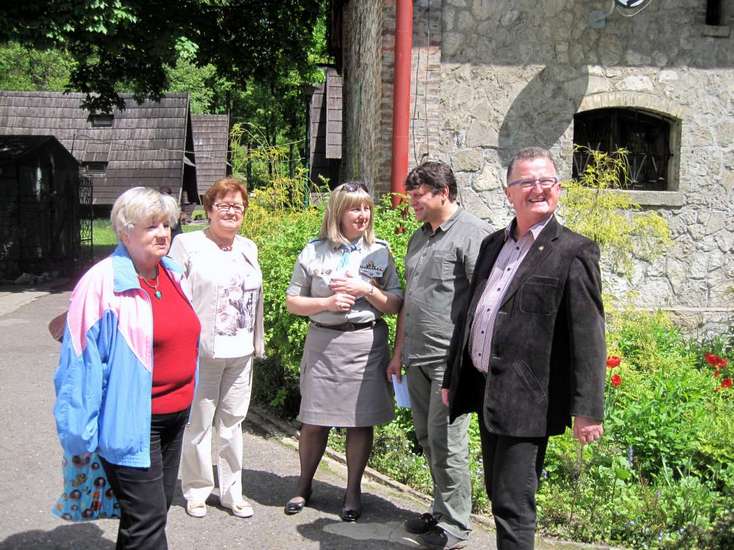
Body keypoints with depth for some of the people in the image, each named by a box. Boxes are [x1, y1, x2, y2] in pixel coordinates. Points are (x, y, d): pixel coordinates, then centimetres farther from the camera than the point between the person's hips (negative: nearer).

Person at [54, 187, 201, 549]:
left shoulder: (172, 275, 5)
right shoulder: (102, 283, -16)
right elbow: (83, 362, -15)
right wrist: (81, 435, -13)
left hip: (175, 416, 7)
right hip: (131, 422, -7)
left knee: (158, 508, 18)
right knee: (147, 518, -3)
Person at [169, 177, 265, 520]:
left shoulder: (248, 247, 13)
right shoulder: (187, 244, -3)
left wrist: (257, 343, 17)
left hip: (241, 352, 5)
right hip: (202, 351, -4)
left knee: (232, 423, 12)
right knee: (198, 424, 5)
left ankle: (232, 491, 24)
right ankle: (196, 491, 23)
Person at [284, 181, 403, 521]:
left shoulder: (380, 252, 4)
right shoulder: (314, 251, 2)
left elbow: (395, 306, 2)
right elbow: (292, 302, 4)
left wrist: (366, 289, -14)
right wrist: (326, 303, -12)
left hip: (366, 342, 0)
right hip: (323, 341, 0)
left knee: (361, 421, 6)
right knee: (314, 422, 6)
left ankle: (353, 491, 22)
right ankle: (304, 486, 27)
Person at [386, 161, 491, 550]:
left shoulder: (473, 233, -9)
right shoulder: (418, 238, 17)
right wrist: (399, 351, 20)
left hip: (451, 358, -8)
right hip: (417, 358, 8)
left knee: (445, 440, -2)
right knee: (427, 439, 15)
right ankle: (441, 509, 29)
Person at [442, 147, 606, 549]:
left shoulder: (574, 252, -8)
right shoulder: (492, 244, 13)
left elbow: (588, 336, -12)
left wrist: (587, 410, -17)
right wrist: (453, 379, 18)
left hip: (526, 400, -7)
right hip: (485, 390, 7)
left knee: (513, 506, -4)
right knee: (498, 496, 19)